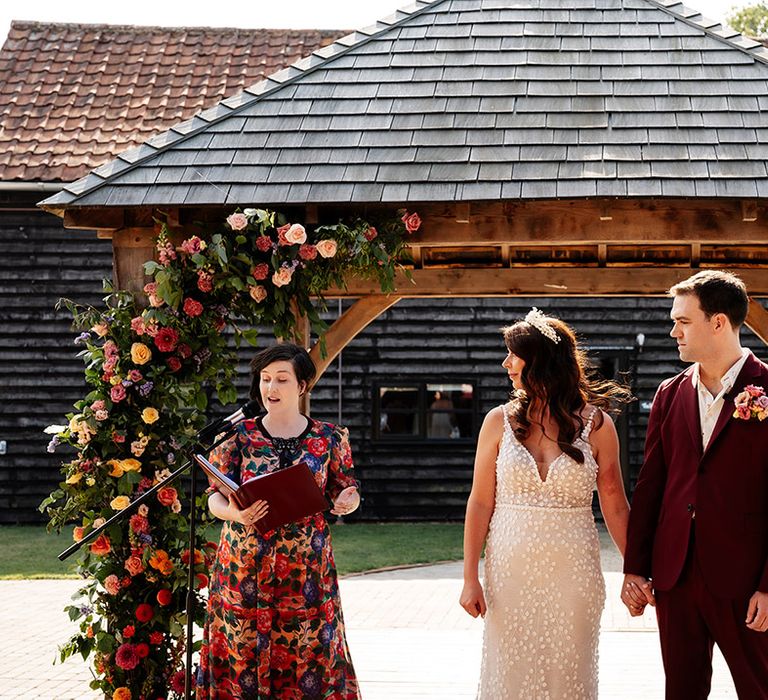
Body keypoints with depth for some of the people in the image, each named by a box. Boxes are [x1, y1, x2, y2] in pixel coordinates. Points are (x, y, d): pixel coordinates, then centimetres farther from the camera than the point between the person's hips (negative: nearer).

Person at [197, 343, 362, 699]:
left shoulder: (329, 438, 6)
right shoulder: (239, 435, 4)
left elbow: (342, 494, 12)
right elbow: (215, 499, 1)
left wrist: (345, 502, -13)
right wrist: (236, 513, -21)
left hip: (306, 569, 0)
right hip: (245, 567, 0)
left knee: (308, 654, -1)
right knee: (241, 656, -1)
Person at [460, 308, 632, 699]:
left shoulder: (595, 424, -1)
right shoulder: (500, 421, 1)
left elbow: (615, 507, 3)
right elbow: (480, 504, 2)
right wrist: (470, 578, -2)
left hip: (573, 574, -1)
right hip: (510, 573, 1)